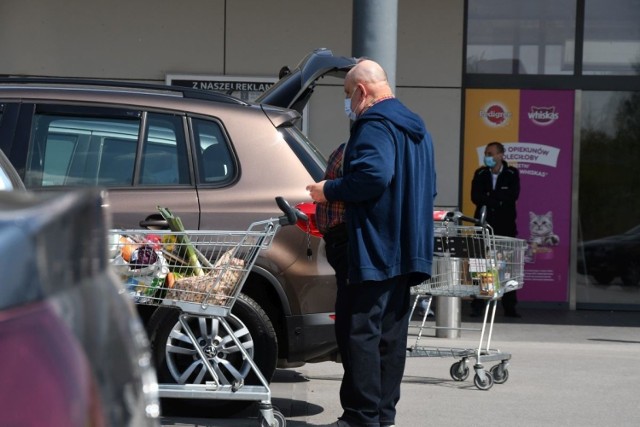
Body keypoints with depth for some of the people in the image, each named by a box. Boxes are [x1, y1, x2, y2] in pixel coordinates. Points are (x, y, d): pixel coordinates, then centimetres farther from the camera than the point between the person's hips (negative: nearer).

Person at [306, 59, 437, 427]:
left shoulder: (374, 124, -12)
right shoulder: (416, 127, 20)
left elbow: (373, 174, -27)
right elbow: (429, 188, 27)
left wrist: (329, 190, -14)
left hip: (374, 251, -10)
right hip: (407, 250, 10)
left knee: (359, 331, -7)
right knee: (391, 334, 12)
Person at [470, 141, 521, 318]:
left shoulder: (512, 174, 4)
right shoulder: (480, 174, 7)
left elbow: (513, 195, -12)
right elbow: (475, 197, -6)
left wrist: (490, 196, -12)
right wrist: (500, 200, -13)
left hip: (505, 225, -1)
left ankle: (509, 307, 2)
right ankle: (477, 306, 0)